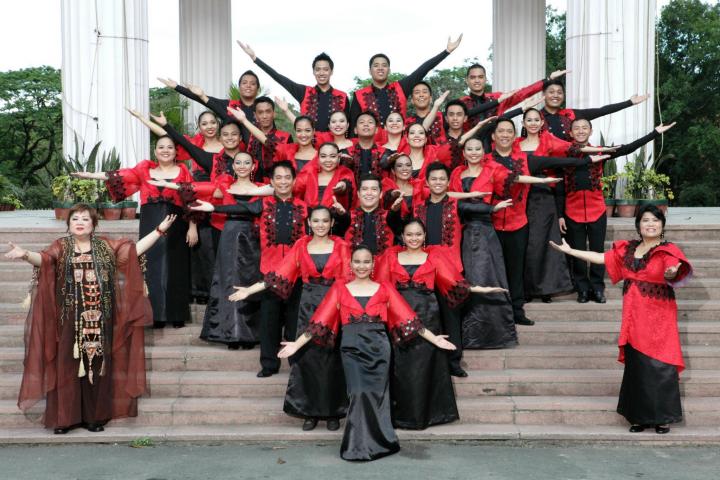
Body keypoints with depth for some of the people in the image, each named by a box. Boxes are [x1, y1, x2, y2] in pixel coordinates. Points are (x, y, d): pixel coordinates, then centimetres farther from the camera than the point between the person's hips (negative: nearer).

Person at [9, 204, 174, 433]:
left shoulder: (106, 246, 10)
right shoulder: (61, 247, 4)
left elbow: (135, 249, 9)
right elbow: (43, 258, -14)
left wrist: (159, 230, 3)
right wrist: (26, 254, -36)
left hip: (99, 320, 2)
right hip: (71, 319, -2)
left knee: (98, 366, 5)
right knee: (68, 365, 0)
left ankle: (94, 416, 14)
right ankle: (65, 417, 8)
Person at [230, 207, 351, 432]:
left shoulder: (341, 246, 2)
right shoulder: (301, 246, 5)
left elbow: (348, 280, -2)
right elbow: (280, 274, 3)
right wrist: (249, 290, -3)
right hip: (308, 306, 1)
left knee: (331, 358, 2)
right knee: (307, 356, 1)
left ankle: (333, 412, 14)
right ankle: (310, 411, 13)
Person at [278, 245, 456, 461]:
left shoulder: (384, 289, 8)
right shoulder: (340, 289, 7)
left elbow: (408, 317, 6)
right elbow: (320, 321, 3)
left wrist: (434, 339, 0)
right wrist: (296, 344, -4)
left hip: (378, 348, 1)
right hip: (352, 349, -1)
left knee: (376, 394, 2)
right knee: (360, 393, -9)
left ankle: (374, 443, 18)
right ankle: (359, 445, 5)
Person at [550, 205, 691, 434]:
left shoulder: (668, 250, -5)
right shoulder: (627, 249, 10)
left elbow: (674, 270, -22)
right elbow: (601, 258, 14)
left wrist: (671, 273, -45)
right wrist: (569, 251, 13)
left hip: (658, 316, -4)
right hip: (633, 316, 5)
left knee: (659, 364, -6)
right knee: (636, 365, 6)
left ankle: (662, 417, 6)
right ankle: (641, 416, 16)